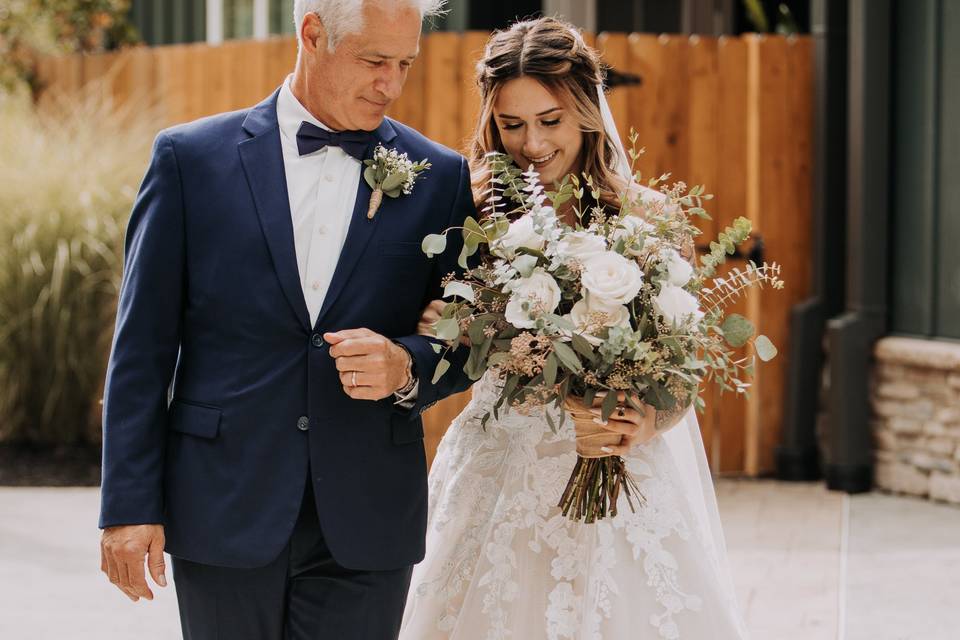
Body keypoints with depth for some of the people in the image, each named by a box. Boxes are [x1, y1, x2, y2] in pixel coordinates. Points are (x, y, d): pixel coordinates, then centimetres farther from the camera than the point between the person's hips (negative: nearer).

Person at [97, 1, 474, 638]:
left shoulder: (440, 178, 3)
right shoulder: (190, 157, 0)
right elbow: (144, 346, 1)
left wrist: (406, 367, -14)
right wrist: (130, 506, -4)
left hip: (366, 524, 1)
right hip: (225, 514, 0)